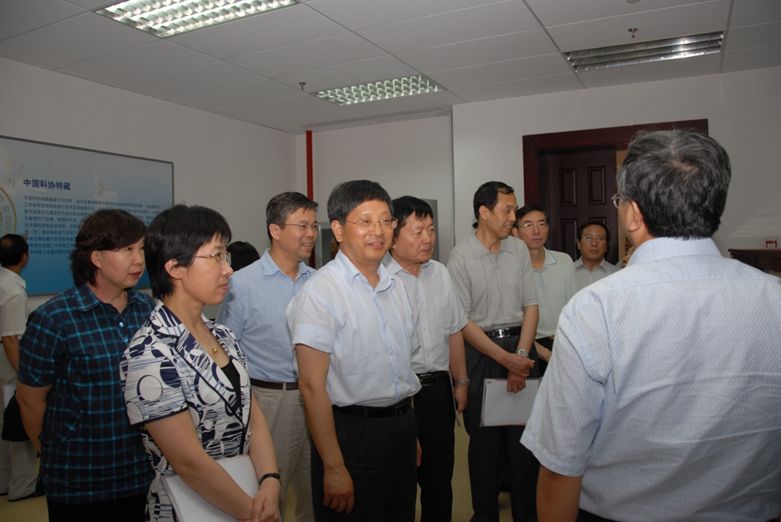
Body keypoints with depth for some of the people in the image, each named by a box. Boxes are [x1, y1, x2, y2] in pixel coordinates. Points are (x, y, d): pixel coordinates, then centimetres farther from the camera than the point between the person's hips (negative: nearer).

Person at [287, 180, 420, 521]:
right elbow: (312, 386, -19)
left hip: (401, 426, 7)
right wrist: (333, 467, -19)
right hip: (352, 432, -7)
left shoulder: (394, 286, 8)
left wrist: (411, 433, 16)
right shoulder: (320, 292, -17)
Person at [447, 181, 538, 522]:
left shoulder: (519, 249, 5)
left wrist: (520, 355, -7)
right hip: (480, 351, -3)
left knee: (523, 435, 7)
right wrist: (504, 358, -14)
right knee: (484, 438, 8)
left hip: (518, 345, 3)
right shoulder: (461, 255, -8)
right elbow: (462, 320, -10)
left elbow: (531, 306, 4)